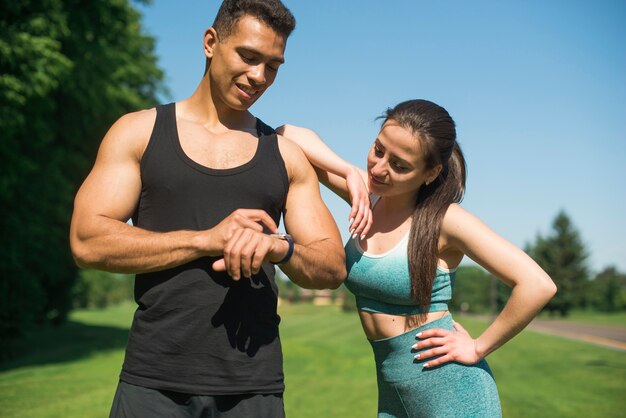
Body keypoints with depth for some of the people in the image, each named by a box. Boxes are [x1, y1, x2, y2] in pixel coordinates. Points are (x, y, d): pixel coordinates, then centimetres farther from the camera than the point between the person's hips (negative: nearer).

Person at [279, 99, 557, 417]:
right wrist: (350, 173, -14)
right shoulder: (368, 194, -1)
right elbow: (289, 135, -2)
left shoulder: (442, 219, -16)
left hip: (451, 390, -5)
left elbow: (538, 285, -21)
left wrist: (478, 348, -14)